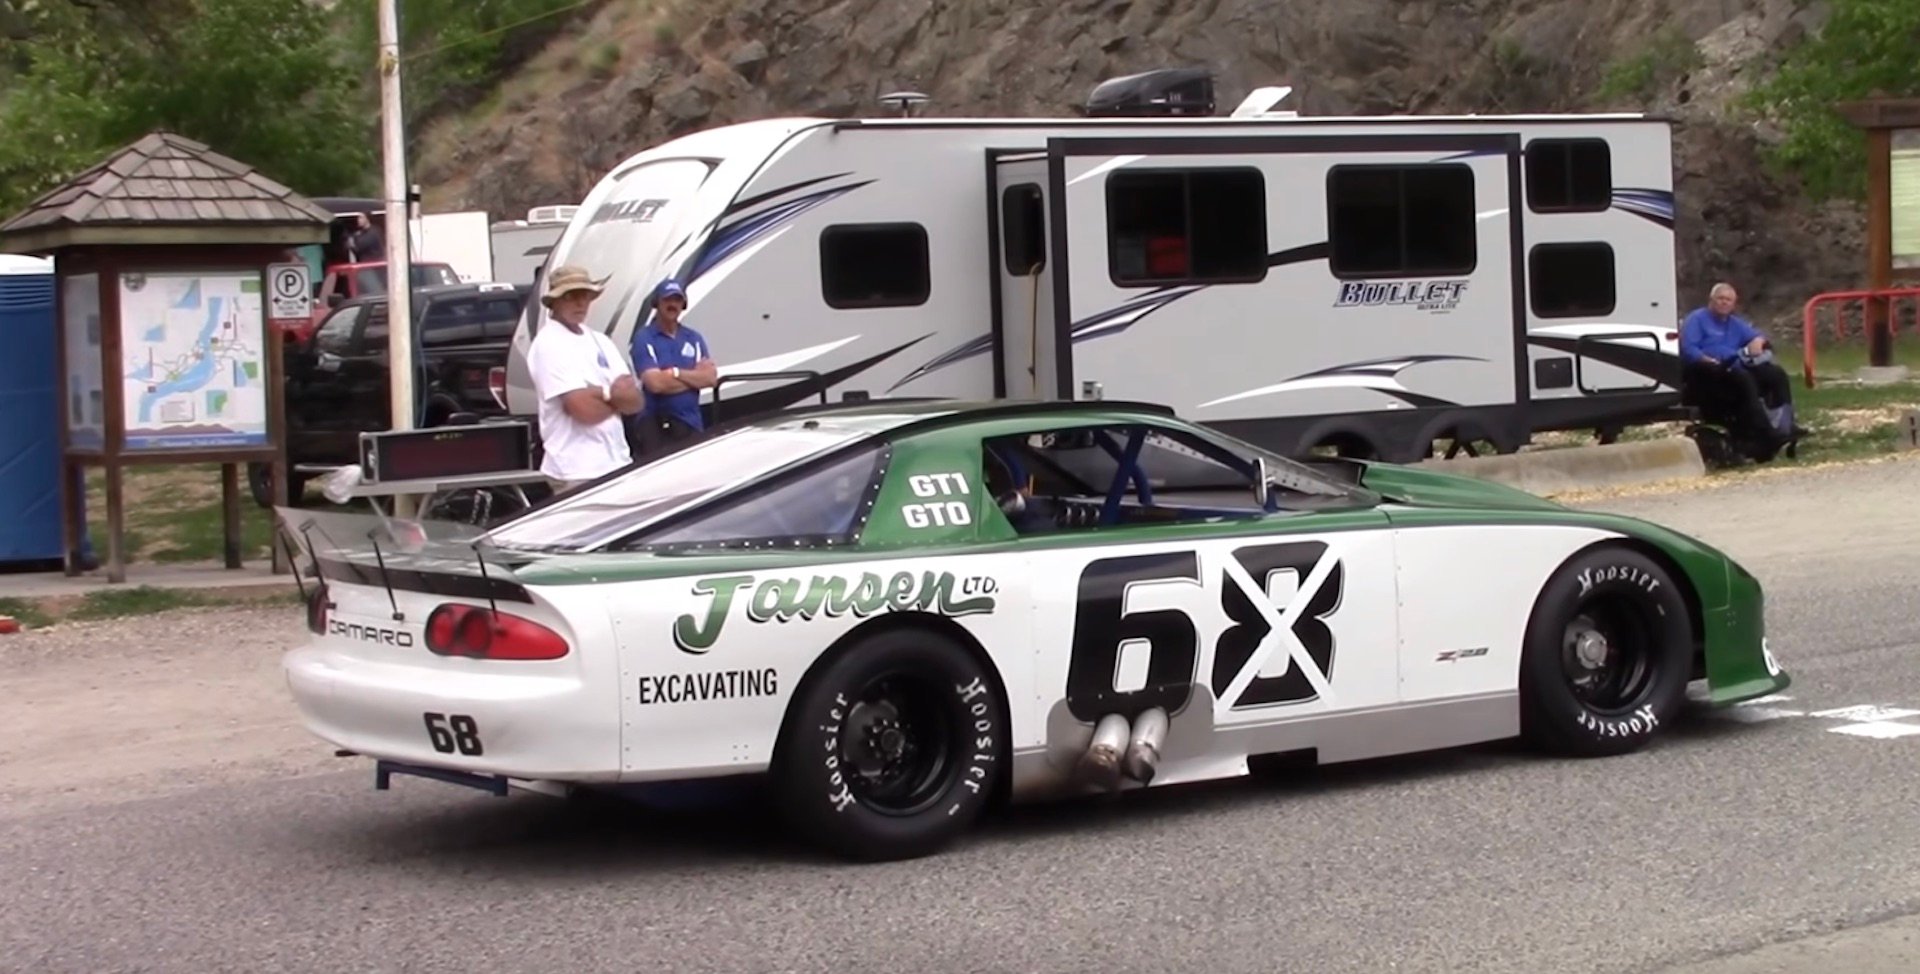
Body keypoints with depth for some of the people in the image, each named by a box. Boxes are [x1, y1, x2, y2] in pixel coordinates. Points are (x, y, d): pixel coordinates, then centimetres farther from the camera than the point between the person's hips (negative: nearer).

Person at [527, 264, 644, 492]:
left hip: (617, 461, 8)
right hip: (578, 471, -8)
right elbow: (583, 409, -18)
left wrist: (603, 394, -13)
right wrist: (617, 395, 0)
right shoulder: (548, 345, -9)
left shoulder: (600, 341, 15)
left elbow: (635, 401, 6)